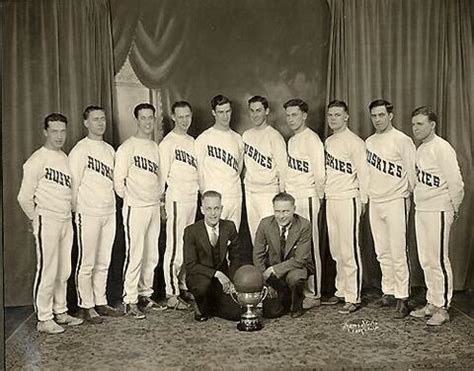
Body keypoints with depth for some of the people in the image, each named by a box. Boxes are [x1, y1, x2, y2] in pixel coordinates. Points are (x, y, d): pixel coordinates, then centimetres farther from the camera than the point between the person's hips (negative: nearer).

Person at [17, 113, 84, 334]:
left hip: (66, 220, 7)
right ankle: (43, 319, 7)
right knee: (47, 271, -3)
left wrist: (70, 211, 10)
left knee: (64, 271, 12)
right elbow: (24, 197, -10)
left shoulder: (64, 157, 13)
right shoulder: (37, 160, -10)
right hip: (47, 221, -7)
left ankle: (60, 312, 25)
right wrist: (35, 218, -2)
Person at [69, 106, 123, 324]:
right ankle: (86, 306, 11)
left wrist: (111, 203, 11)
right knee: (87, 263, 1)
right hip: (88, 214, -7)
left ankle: (100, 302, 23)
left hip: (109, 213, 7)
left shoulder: (109, 149, 14)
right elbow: (74, 184, -10)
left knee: (104, 263, 13)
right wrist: (75, 212, -11)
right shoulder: (81, 149, -8)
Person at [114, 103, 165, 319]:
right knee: (135, 255, -5)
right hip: (136, 208, -7)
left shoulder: (155, 147, 14)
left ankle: (145, 295, 22)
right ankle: (130, 301, 4)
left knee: (151, 256, 10)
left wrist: (159, 197, 9)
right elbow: (118, 180, -10)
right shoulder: (128, 147, -8)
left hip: (154, 206, 7)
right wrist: (130, 198, -1)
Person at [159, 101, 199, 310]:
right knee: (175, 247, -6)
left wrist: (199, 192, 15)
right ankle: (171, 295, -1)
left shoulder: (191, 141, 16)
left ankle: (183, 286, 23)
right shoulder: (168, 142, -7)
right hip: (177, 198, -8)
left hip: (193, 197, 8)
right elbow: (162, 174, -9)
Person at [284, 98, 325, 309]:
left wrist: (319, 197, -5)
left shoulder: (311, 139, -10)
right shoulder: (292, 140, 17)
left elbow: (319, 173, -13)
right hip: (291, 198, 8)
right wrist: (288, 194, 11)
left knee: (309, 247, -3)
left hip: (307, 199, -8)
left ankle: (314, 294, 5)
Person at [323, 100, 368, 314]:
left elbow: (362, 172, -9)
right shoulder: (328, 141, 14)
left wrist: (363, 200, -8)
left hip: (347, 200, -8)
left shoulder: (354, 142, -9)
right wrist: (324, 193, 15)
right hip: (330, 200, 8)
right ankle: (341, 292, 22)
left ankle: (353, 298, 1)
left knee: (349, 250, -6)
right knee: (336, 250, 12)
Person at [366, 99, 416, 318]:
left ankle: (402, 299, 4)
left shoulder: (401, 140, -9)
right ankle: (388, 293, 24)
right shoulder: (369, 142, 11)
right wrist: (366, 193, 12)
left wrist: (408, 192, -2)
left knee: (398, 253, -5)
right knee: (382, 253, 13)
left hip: (395, 202, -7)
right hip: (374, 202, 7)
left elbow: (412, 171, -8)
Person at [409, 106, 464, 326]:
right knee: (426, 261, 13)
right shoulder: (420, 149, 13)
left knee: (438, 260, -2)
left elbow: (455, 182, -16)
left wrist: (454, 208, -7)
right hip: (420, 210, 9)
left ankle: (442, 308, 9)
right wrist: (417, 201, 13)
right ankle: (431, 303, 24)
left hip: (438, 211, -9)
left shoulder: (441, 148, -14)